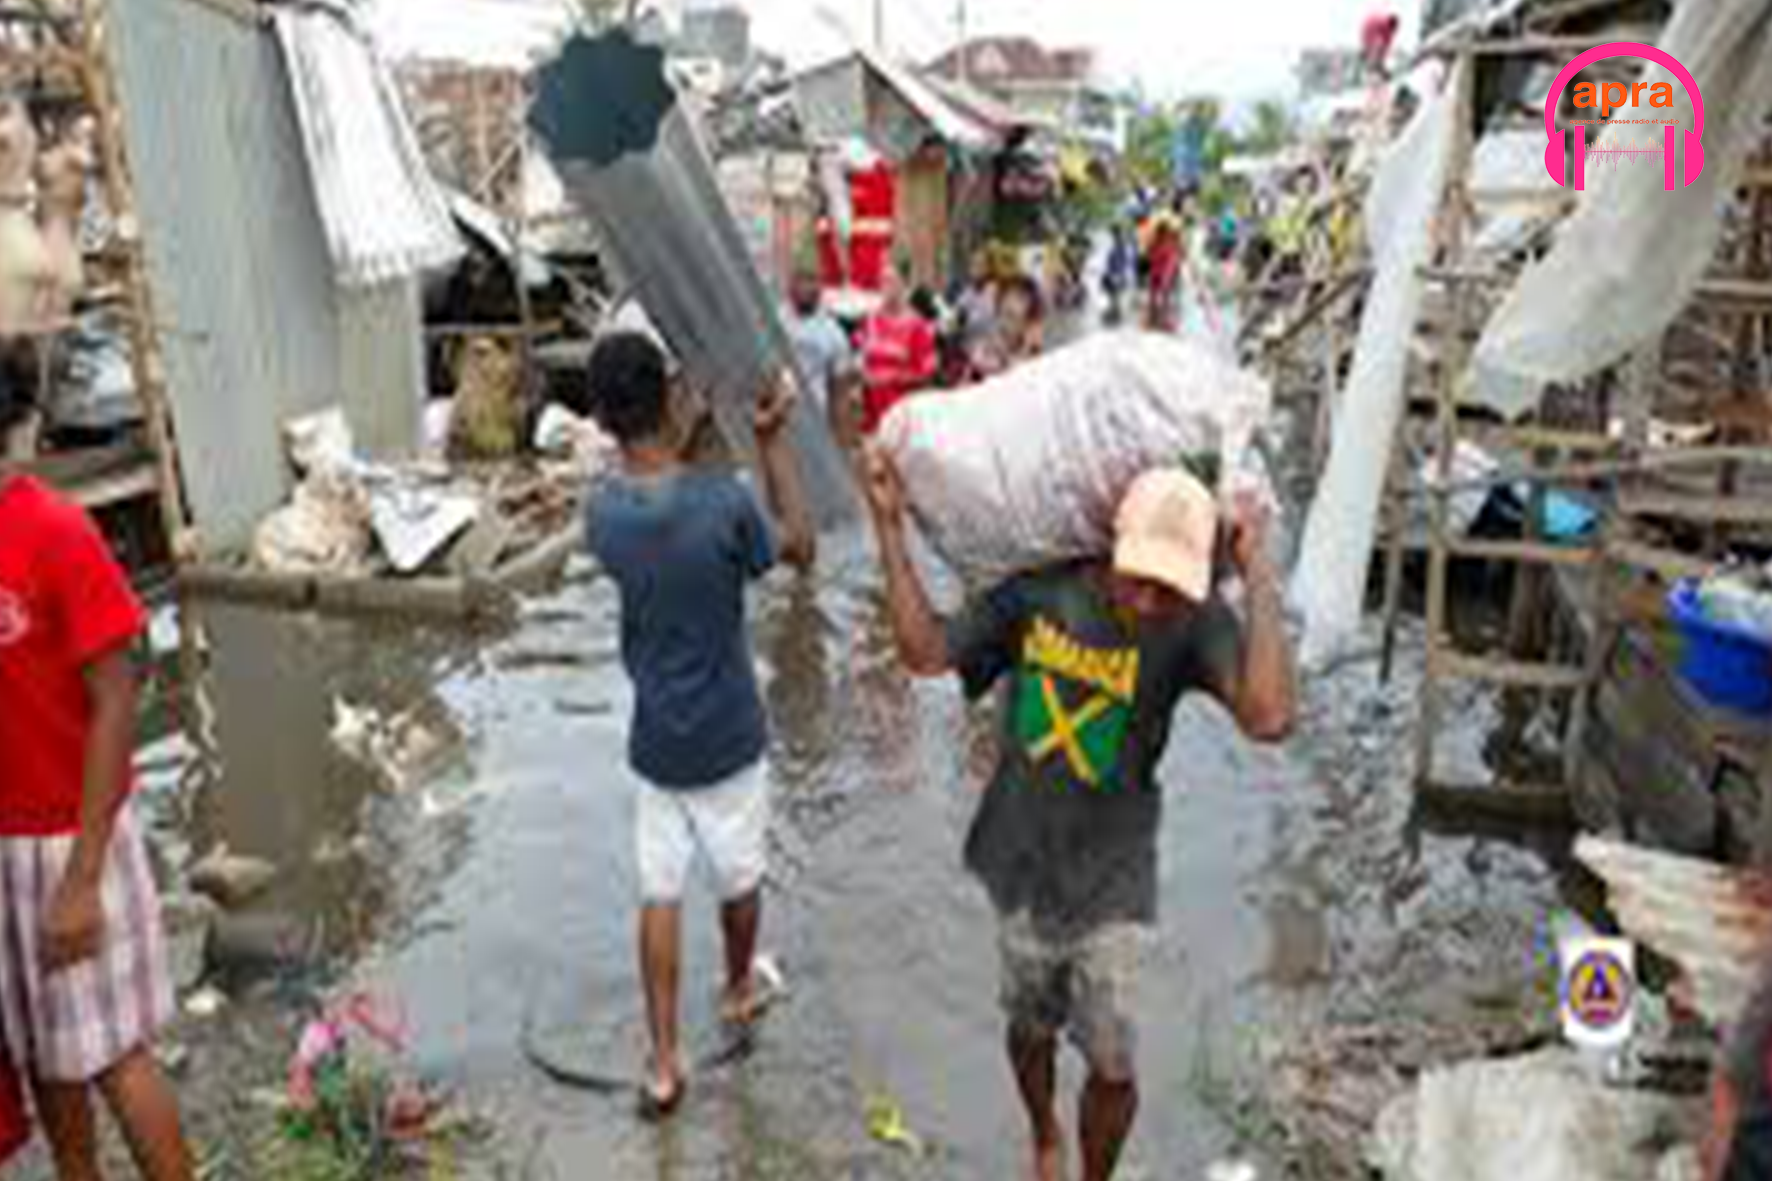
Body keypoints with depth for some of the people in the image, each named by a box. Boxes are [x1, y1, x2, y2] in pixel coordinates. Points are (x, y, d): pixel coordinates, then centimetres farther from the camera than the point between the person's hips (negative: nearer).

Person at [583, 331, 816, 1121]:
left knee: (661, 894, 15)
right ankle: (740, 990, 47)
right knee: (739, 876, 22)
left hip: (654, 743, 3)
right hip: (728, 739, -2)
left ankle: (664, 1063, 20)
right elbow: (800, 548, -5)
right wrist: (773, 440, -5)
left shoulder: (601, 515, -11)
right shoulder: (724, 503, -24)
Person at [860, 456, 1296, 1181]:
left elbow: (1268, 719, -37)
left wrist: (1259, 577, -35)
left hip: (1113, 885, -2)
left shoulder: (1194, 626, -21)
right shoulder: (1039, 594, -13)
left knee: (1113, 1068, 7)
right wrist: (890, 524, -11)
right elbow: (926, 653, -7)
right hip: (1023, 871, 2)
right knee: (1031, 1032, 24)